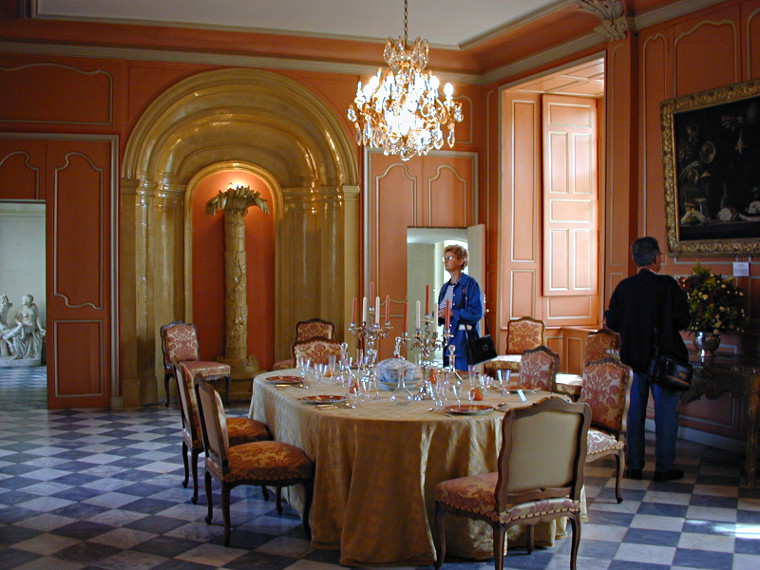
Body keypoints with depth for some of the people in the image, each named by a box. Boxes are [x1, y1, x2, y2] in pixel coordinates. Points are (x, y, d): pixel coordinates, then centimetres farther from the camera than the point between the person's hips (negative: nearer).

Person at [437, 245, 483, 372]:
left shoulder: (470, 284, -5)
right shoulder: (445, 287, 19)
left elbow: (477, 312, -15)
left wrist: (452, 313, -17)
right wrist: (439, 315, 2)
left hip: (464, 342, -7)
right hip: (448, 341, 8)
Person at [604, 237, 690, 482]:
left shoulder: (624, 287, -1)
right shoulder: (668, 285, -12)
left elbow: (612, 322, 1)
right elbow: (683, 321, -12)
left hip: (632, 358, 4)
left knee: (635, 411, 11)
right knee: (666, 412, 6)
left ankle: (634, 466, 15)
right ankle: (663, 468, 9)